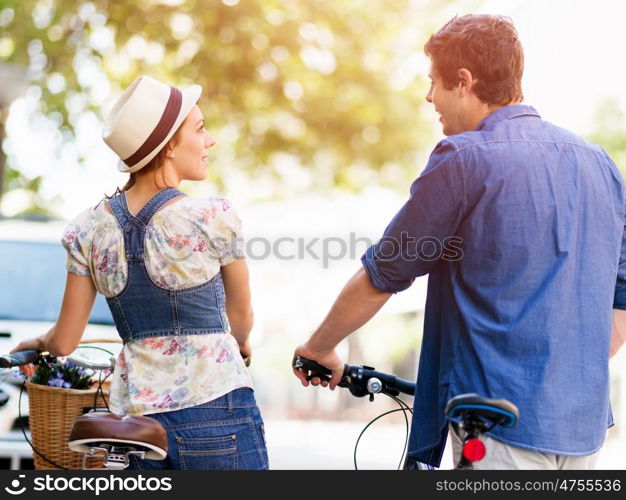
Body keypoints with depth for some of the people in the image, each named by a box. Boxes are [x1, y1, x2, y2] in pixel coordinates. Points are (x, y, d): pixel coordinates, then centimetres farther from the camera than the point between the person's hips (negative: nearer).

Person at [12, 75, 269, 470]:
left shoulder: (88, 230, 3)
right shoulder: (213, 217, -8)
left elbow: (64, 342, 7)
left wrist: (37, 343, 31)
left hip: (135, 416, 4)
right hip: (217, 413, -4)